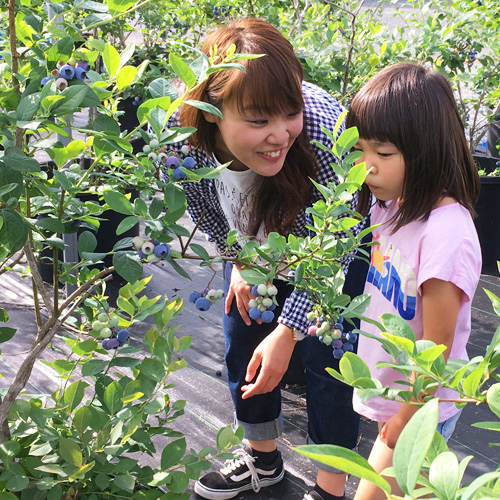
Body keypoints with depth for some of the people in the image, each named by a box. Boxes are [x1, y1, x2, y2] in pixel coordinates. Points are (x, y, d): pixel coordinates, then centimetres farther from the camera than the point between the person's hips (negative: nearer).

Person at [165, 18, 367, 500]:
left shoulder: (322, 126, -43)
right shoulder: (184, 134, -32)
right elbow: (203, 206, -5)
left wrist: (288, 331, -29)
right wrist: (240, 261, -4)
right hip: (256, 245, 5)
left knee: (324, 358, -3)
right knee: (243, 344, 14)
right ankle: (262, 459, 39)